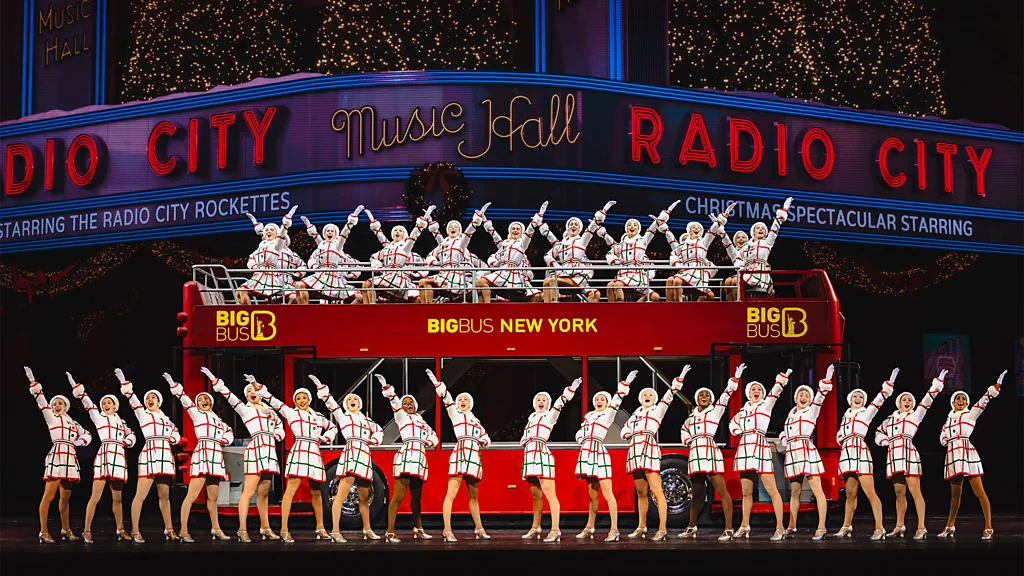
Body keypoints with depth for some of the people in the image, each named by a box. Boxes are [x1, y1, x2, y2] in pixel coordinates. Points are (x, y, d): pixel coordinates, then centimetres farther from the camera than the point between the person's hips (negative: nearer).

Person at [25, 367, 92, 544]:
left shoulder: (73, 423, 20)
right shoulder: (51, 417, 8)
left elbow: (87, 435, 28)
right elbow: (42, 401, -2)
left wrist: (80, 441, 6)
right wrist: (32, 381, -10)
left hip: (70, 459, 5)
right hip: (56, 457, -5)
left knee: (65, 497, 12)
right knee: (49, 495, -12)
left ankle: (65, 530, 22)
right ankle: (43, 532, -14)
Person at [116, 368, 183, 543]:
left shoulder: (166, 419, 22)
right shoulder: (143, 414, 10)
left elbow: (177, 437, 22)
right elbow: (132, 399, -1)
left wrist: (170, 439, 0)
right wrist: (123, 381, -10)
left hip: (165, 457, 5)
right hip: (149, 455, -5)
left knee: (164, 496, 9)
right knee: (141, 495, -10)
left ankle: (168, 529, 17)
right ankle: (135, 532, -11)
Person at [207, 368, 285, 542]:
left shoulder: (270, 410, 21)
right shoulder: (245, 409, 8)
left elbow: (280, 427, 30)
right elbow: (229, 396, 0)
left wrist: (277, 435, 8)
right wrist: (214, 379, -7)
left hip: (270, 451, 5)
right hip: (256, 449, -5)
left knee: (264, 493, 9)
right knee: (248, 491, -11)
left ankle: (265, 528, 15)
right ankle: (242, 530, -13)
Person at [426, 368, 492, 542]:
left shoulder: (476, 421, 26)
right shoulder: (455, 413, 13)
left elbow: (487, 438, 29)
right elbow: (445, 395, 4)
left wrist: (483, 441, 6)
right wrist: (434, 379, -4)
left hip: (475, 458, 6)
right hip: (460, 455, -6)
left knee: (474, 496, 12)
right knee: (451, 493, -14)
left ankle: (479, 529, 20)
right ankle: (447, 531, -19)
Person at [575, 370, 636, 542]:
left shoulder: (608, 414, 5)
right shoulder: (588, 416, 20)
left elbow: (617, 399, -8)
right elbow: (579, 433, 27)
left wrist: (626, 383, -18)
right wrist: (582, 441, 7)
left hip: (600, 453, -6)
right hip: (586, 453, 6)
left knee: (607, 493, -11)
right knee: (592, 494, 11)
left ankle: (614, 530, -15)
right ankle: (589, 528, 17)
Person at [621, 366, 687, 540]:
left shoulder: (658, 410, 11)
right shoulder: (635, 415, 25)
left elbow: (669, 395, 2)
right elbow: (625, 432, 25)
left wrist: (680, 377, -6)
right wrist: (631, 436, 3)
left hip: (649, 451, -6)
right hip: (634, 453, 6)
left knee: (656, 491, -12)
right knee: (641, 493, 10)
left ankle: (662, 529, -16)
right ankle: (642, 528, 16)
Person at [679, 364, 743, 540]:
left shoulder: (715, 411, 8)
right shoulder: (691, 417, 21)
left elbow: (726, 395, -4)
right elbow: (684, 430, 38)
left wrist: (735, 379, -15)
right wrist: (687, 441, 18)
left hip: (710, 453, -6)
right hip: (694, 454, 6)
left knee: (721, 491, -10)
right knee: (697, 493, 12)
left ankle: (729, 529, -14)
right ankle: (691, 528, 20)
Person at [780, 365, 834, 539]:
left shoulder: (811, 411, 6)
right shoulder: (791, 414, 21)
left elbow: (820, 397, -9)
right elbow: (785, 431, 31)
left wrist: (827, 380, -23)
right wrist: (783, 439, 8)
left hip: (807, 451, -6)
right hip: (792, 453, 6)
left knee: (817, 490, -10)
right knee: (795, 492, 11)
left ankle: (821, 527, -13)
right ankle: (792, 526, 18)